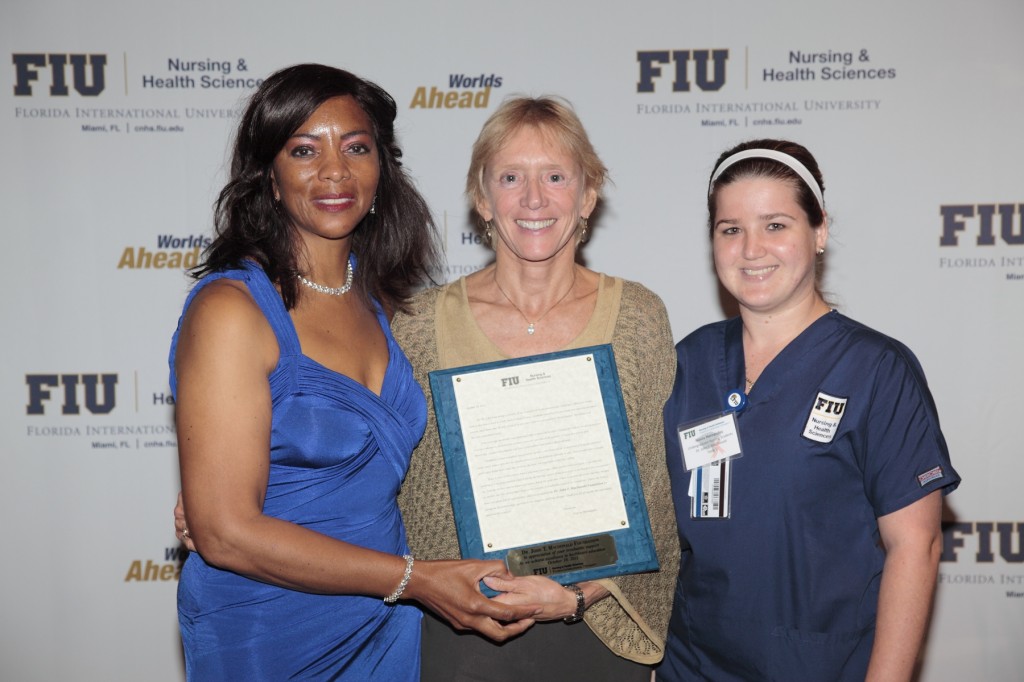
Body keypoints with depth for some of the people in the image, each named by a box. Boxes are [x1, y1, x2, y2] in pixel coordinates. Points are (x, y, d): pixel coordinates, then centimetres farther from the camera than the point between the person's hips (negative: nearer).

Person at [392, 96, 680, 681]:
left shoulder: (639, 319, -4)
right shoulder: (422, 325, -5)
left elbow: (659, 495, -4)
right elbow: (394, 489, 2)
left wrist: (583, 593, -14)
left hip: (600, 628, 1)